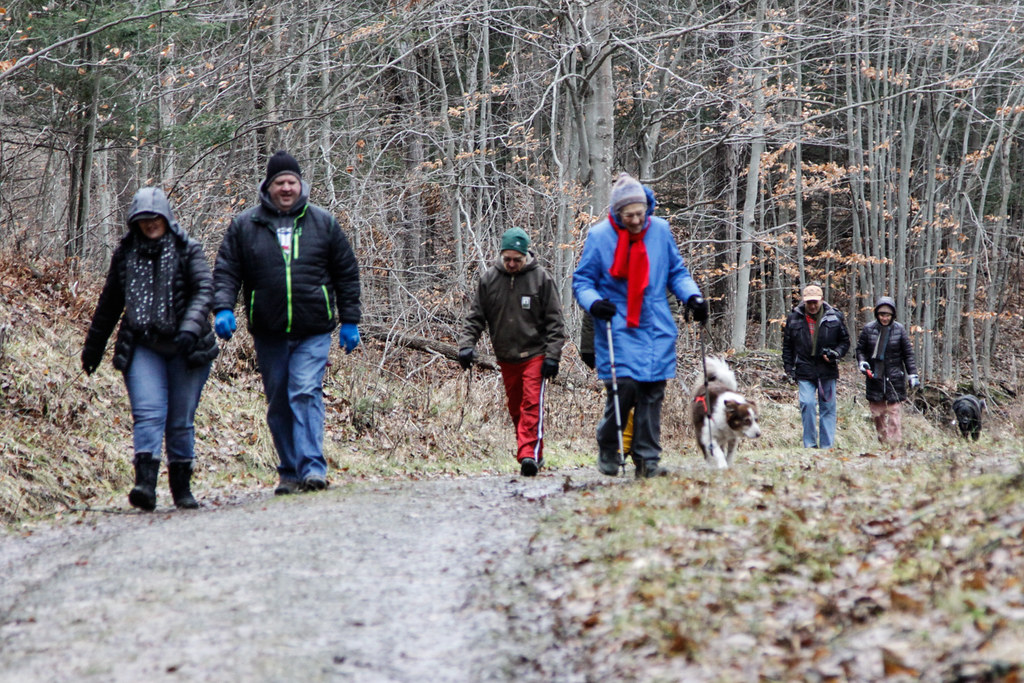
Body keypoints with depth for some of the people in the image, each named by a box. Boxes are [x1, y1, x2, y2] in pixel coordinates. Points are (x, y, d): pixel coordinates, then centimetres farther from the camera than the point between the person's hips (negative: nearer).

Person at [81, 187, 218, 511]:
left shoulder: (187, 250, 1)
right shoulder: (125, 253, 10)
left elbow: (204, 290, -11)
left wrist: (190, 328, -27)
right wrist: (93, 346, 24)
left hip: (185, 349, -1)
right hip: (141, 347, 1)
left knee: (181, 421, 4)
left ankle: (182, 488, 17)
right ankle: (145, 484, -26)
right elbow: (109, 303, 20)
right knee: (148, 414, -15)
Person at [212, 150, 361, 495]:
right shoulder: (244, 225, 6)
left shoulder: (323, 222, 7)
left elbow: (346, 273, 12)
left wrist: (350, 321, 8)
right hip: (268, 333, 2)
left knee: (306, 394, -16)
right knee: (278, 405, 6)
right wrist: (223, 308, -13)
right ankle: (289, 473, 14)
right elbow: (226, 271, 5)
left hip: (314, 331, -2)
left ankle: (312, 467, -19)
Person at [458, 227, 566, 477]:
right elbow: (475, 316, 9)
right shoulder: (488, 278, 3)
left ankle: (529, 454, -22)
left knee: (532, 404, -15)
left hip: (535, 353, -4)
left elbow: (555, 321, -2)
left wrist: (553, 355, -8)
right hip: (506, 357, 4)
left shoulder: (541, 278, -4)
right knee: (516, 408, 10)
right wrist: (466, 344, -6)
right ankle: (535, 454, 21)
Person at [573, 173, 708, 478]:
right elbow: (582, 281, 3)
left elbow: (677, 272, 17)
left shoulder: (660, 230, 5)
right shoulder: (599, 236, -2)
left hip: (656, 330, 3)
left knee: (652, 395, 0)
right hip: (617, 330, -3)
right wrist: (593, 302, -17)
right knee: (623, 387, -13)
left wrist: (692, 296, 0)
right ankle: (607, 450, 9)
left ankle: (648, 459, 5)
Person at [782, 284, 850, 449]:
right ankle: (810, 444, -5)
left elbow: (845, 341, 12)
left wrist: (835, 353, -8)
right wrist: (789, 368, 6)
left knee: (828, 407, 3)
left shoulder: (835, 317, 3)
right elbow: (787, 346, 13)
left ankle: (827, 446, 9)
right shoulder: (794, 318, 5)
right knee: (807, 404, -13)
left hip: (828, 370, 0)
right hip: (804, 371, 0)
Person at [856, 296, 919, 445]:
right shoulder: (868, 329, 0)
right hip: (874, 377, 2)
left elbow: (908, 354, 4)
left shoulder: (899, 330, -1)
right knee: (877, 412, 4)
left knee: (894, 411, -6)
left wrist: (912, 374, -1)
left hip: (894, 377, -1)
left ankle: (895, 442, -5)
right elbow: (860, 349, 11)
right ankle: (883, 442, 14)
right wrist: (861, 362, -9)